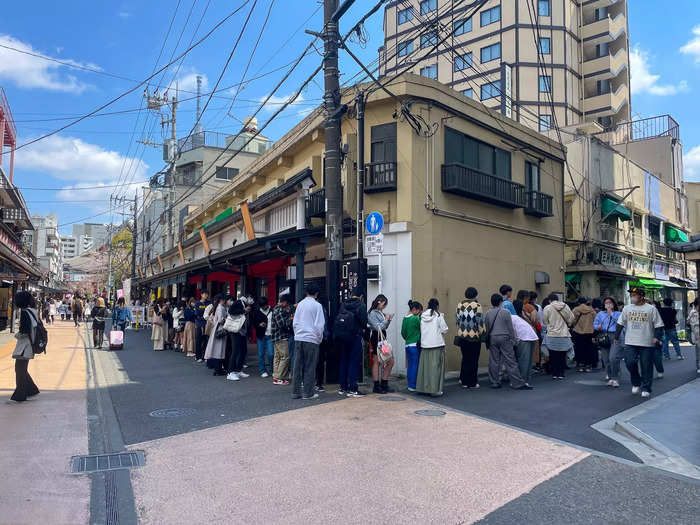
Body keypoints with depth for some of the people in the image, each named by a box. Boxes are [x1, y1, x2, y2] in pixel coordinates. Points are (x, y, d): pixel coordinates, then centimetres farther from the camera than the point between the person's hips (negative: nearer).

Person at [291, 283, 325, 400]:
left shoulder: (300, 304, 9)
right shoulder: (317, 305, -6)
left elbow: (294, 323, 13)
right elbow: (319, 325, -7)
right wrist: (319, 339, 4)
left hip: (298, 338, 5)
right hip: (311, 339, -5)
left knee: (298, 365, 8)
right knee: (309, 367, 3)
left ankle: (295, 392, 13)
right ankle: (308, 393, 6)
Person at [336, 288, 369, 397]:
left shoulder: (343, 305, 9)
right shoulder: (360, 304, -6)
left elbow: (337, 319, 6)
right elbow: (364, 320, -11)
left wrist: (336, 335, 11)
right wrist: (362, 329, 8)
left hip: (340, 335, 5)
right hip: (354, 336, -5)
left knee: (344, 360, 14)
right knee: (354, 361, 0)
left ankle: (343, 387, 18)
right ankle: (352, 389, -1)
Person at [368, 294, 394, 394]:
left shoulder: (381, 313, 12)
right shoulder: (372, 313, -10)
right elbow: (378, 327, -16)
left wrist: (388, 320, 3)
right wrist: (386, 320, -7)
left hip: (383, 338, 9)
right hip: (376, 339, -9)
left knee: (390, 361, 9)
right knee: (376, 362, 0)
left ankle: (384, 385, 19)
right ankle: (376, 386, 9)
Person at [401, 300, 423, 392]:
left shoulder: (405, 318, 8)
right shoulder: (415, 318, -14)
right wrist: (420, 316, 0)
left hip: (407, 345, 7)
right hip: (415, 345, -7)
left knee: (410, 365, 12)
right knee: (415, 365, -1)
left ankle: (410, 385, 17)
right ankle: (413, 386, 3)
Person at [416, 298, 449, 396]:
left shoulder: (423, 316, 5)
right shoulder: (438, 316, -8)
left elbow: (421, 330, 10)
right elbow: (444, 329, -6)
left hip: (425, 345, 5)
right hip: (437, 344, -5)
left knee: (425, 366, 11)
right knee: (436, 367, 0)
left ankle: (424, 388, 18)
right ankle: (435, 390, 1)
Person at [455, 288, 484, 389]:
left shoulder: (459, 305, 2)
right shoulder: (477, 306, -12)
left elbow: (457, 320, 7)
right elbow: (480, 322, -12)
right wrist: (482, 333, 1)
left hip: (462, 336, 5)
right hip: (474, 336, -5)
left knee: (465, 358, 19)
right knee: (473, 360, 6)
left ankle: (463, 379, 26)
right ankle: (471, 383, 12)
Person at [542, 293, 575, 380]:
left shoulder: (547, 308, -7)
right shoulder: (566, 307, 1)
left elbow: (544, 321, 0)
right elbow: (571, 319, 7)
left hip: (552, 336, -2)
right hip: (564, 335, 2)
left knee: (553, 356, 8)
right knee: (562, 356, 10)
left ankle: (554, 374, 10)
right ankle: (561, 374, 12)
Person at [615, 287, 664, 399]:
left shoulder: (651, 309, 1)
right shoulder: (626, 308, 10)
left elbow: (658, 325, 1)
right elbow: (620, 323, 16)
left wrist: (657, 337, -12)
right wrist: (616, 337, 14)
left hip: (647, 343, -2)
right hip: (630, 343, 2)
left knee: (646, 367, 2)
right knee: (630, 363, -7)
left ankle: (646, 389, 13)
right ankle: (636, 383, 16)